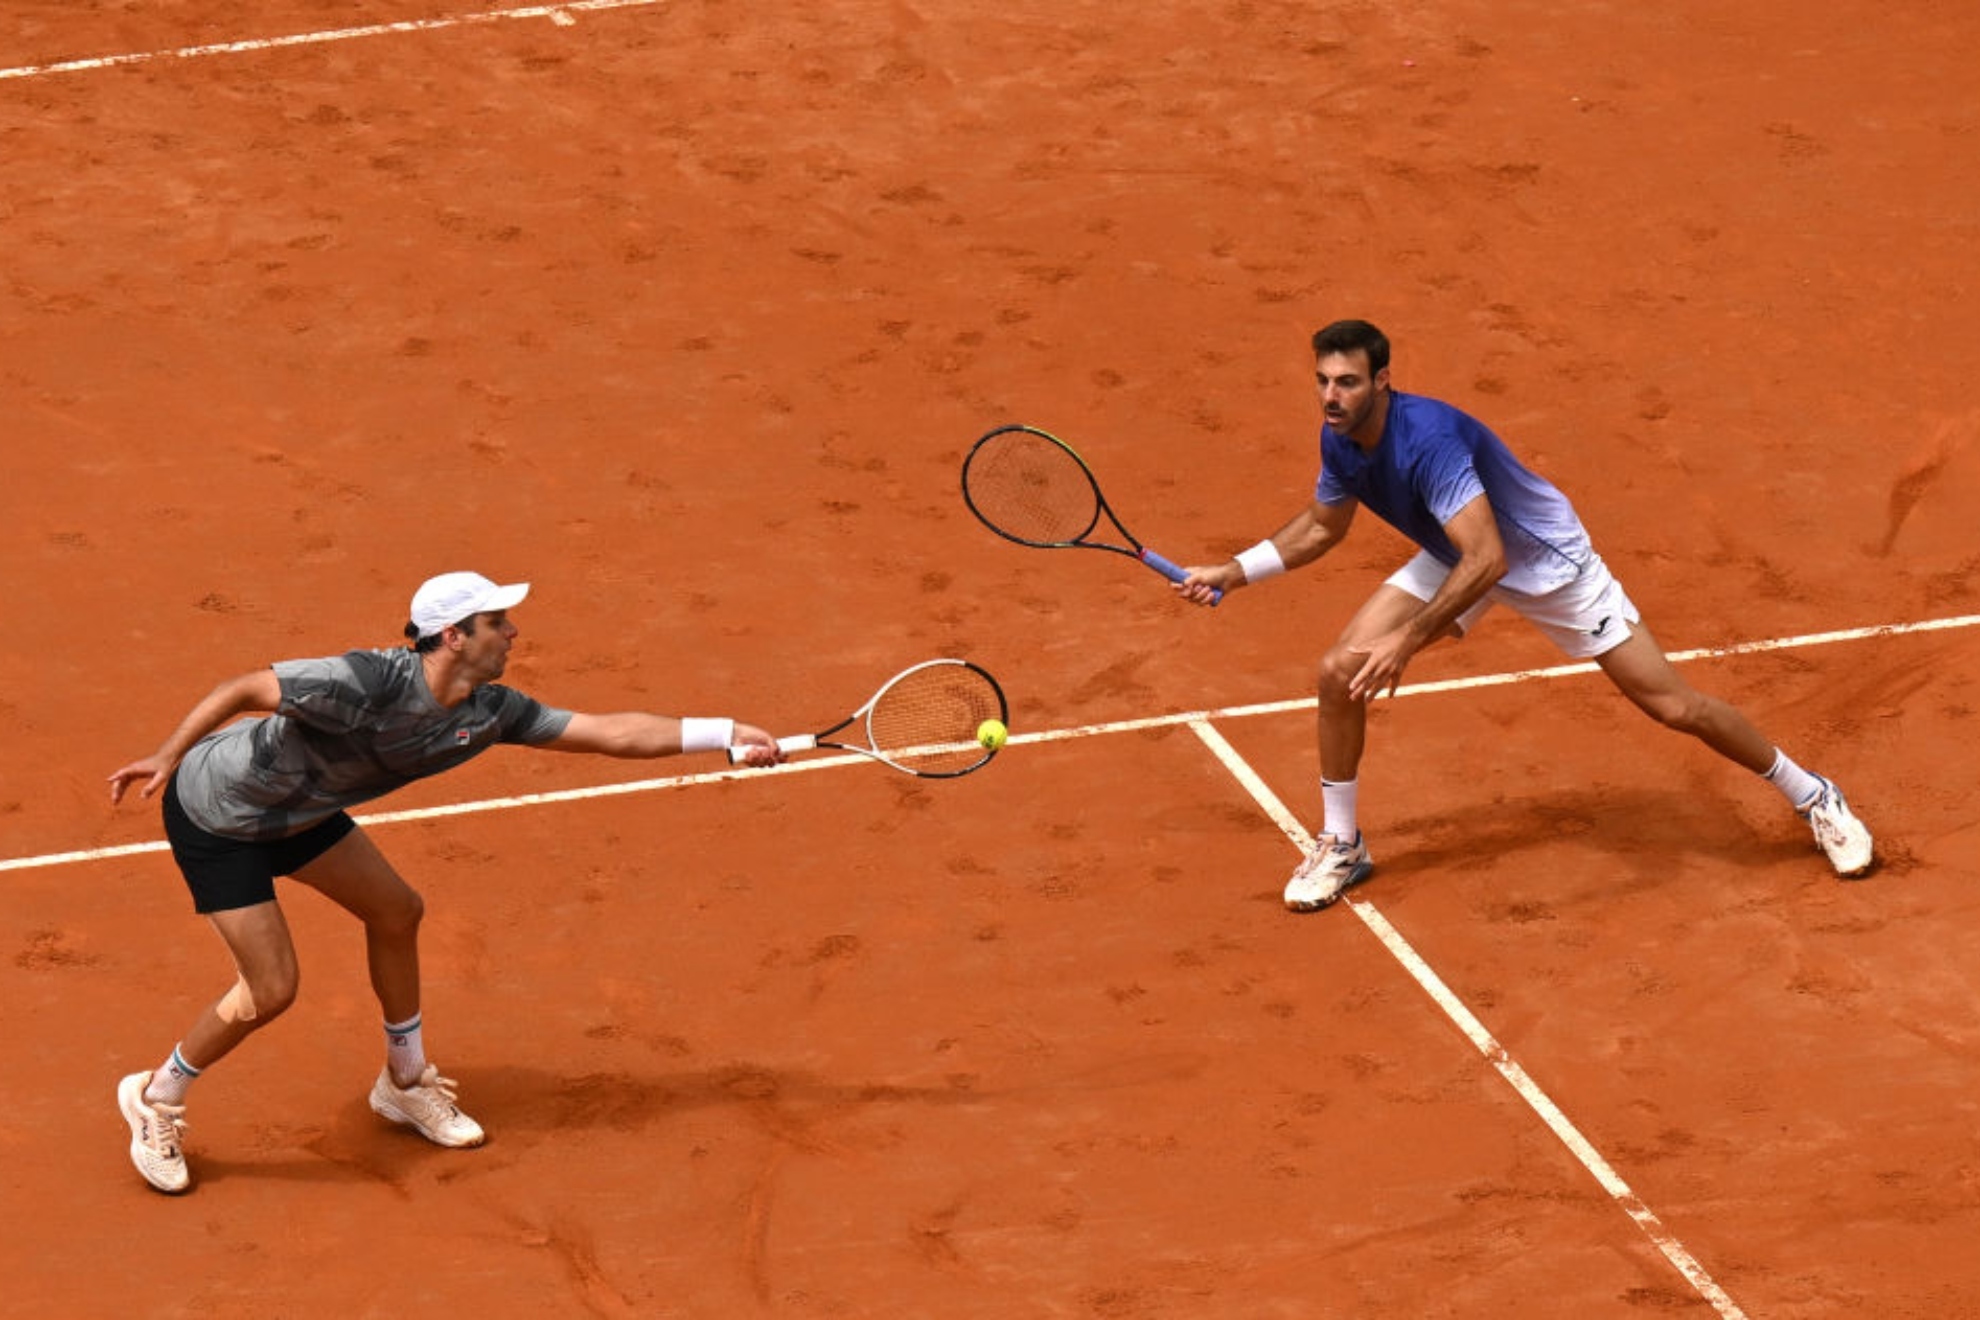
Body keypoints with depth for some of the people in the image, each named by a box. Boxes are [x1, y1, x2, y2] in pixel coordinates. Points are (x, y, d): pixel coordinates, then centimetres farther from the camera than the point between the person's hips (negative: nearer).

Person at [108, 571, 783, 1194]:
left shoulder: (488, 712, -11)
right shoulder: (365, 684, -35)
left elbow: (609, 732, -9)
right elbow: (245, 688, -26)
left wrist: (726, 733, -12)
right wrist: (167, 756, -26)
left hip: (292, 807, 8)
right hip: (215, 814, -8)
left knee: (394, 910, 14)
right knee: (270, 990, -9)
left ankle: (405, 1083, 34)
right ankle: (156, 1099, 15)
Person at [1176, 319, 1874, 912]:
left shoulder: (1427, 439, -39)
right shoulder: (1339, 441, -14)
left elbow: (1486, 559, -44)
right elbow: (1323, 525, 9)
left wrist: (1408, 639, -47)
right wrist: (1233, 572, 1)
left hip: (1544, 557, -7)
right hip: (1454, 559, 7)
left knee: (1673, 706, -5)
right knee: (1339, 671, -9)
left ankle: (1812, 797, 16)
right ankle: (1340, 845, 10)